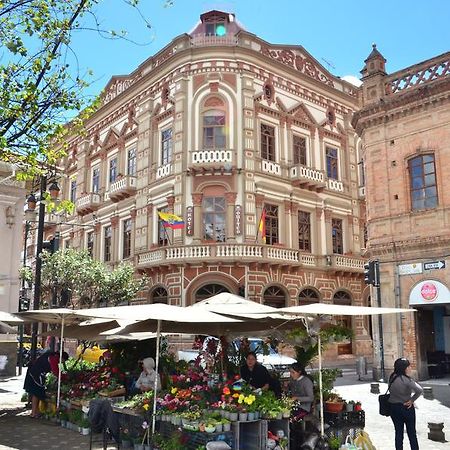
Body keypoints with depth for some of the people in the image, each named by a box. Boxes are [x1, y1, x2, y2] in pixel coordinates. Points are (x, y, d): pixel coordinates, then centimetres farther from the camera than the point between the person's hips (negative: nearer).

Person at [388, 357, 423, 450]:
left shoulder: (392, 378, -3)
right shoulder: (406, 380, -21)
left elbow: (391, 391, 2)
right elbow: (420, 390, -28)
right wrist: (412, 400, -15)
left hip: (394, 407, 5)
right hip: (407, 408, -4)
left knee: (398, 433, 13)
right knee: (412, 433, 12)